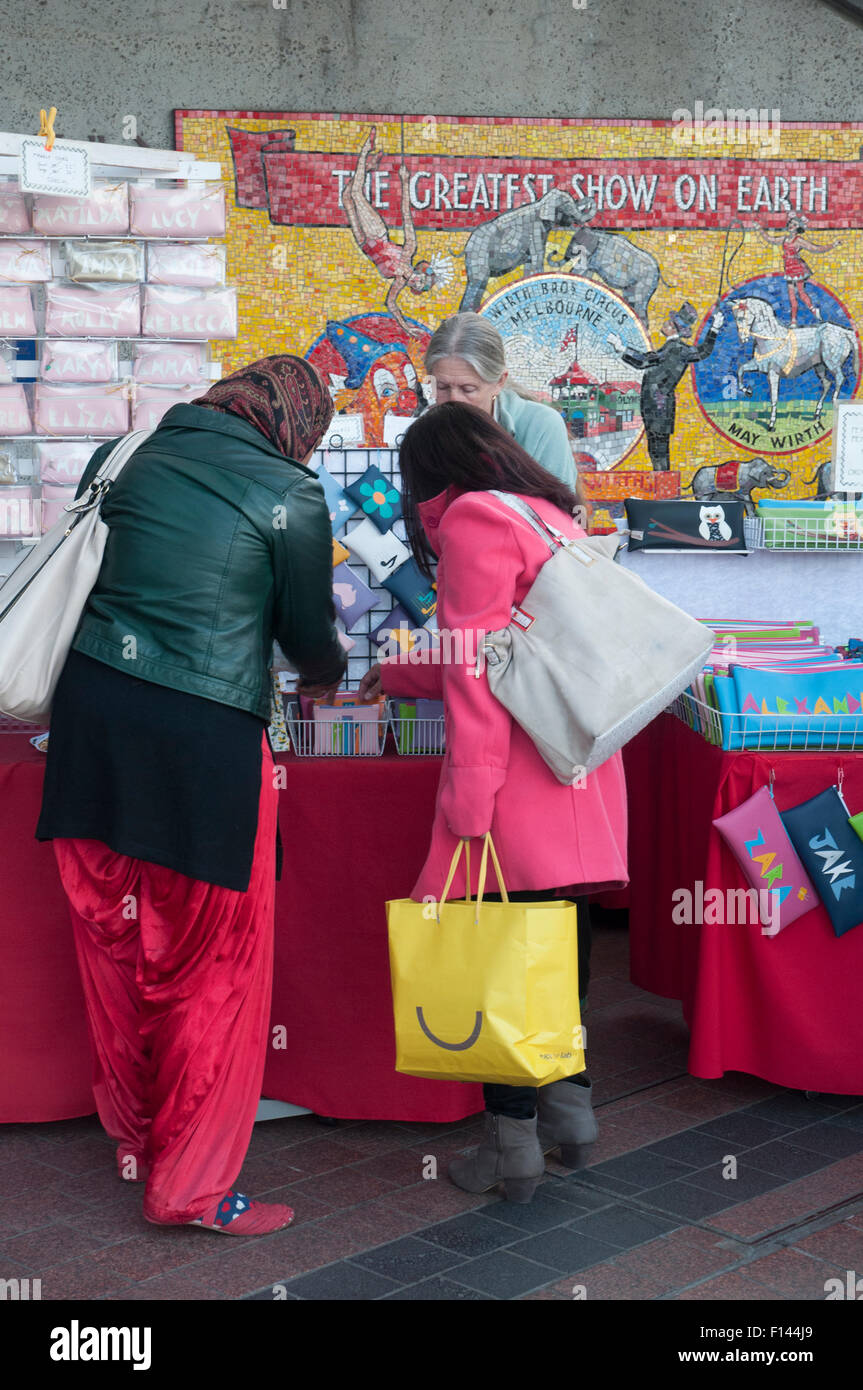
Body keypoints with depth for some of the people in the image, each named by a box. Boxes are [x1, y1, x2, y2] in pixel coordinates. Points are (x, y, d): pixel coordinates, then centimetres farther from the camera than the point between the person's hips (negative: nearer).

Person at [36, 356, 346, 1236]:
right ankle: (192, 1183, 17)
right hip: (204, 735, -6)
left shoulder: (138, 454, 11)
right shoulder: (290, 496, -2)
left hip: (90, 709, 6)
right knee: (211, 967, 7)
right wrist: (325, 676, 29)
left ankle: (132, 1134, 37)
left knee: (113, 946, 18)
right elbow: (310, 636, 7)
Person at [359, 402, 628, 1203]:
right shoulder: (552, 515, 22)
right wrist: (392, 676, 44)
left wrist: (469, 801, -16)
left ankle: (512, 1142, 4)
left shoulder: (473, 518, -4)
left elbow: (476, 667, -14)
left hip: (517, 772, -9)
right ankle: (569, 1099, 23)